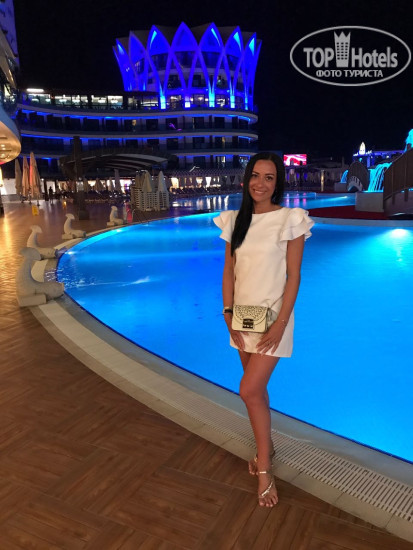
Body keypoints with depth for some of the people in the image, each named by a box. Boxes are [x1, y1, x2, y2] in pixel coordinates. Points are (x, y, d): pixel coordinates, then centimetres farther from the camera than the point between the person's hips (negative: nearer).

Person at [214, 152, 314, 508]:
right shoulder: (235, 220, 4)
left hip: (272, 317, -5)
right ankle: (266, 446, 39)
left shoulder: (290, 219, -10)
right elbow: (229, 271, 5)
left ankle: (264, 470, 13)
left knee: (249, 391, -8)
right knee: (256, 388, 17)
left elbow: (293, 276, -11)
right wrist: (229, 314, -2)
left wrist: (280, 324, -15)